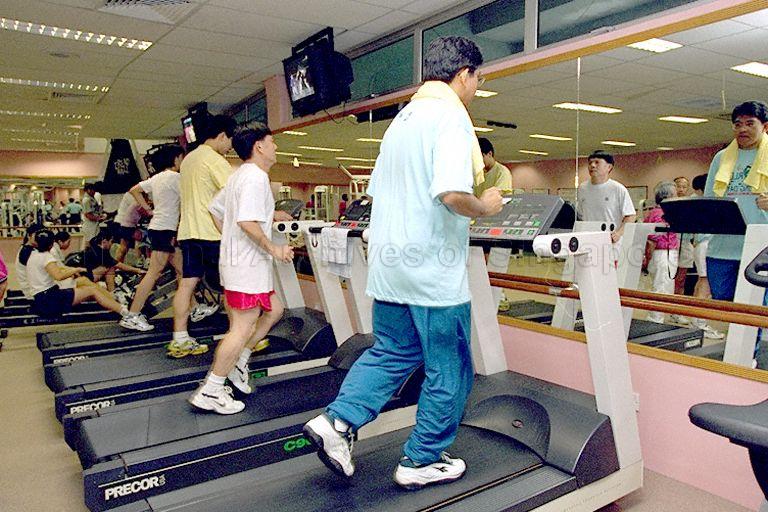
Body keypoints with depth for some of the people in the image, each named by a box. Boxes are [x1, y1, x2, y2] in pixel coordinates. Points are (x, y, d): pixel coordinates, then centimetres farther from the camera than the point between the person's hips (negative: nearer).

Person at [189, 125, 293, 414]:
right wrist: (273, 249, -20)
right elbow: (247, 221, -28)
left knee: (273, 310, 18)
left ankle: (237, 363, 23)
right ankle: (210, 392, 3)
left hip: (236, 258, 11)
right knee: (243, 328, -5)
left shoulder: (239, 176, 18)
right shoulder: (256, 177, -15)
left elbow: (215, 210, 25)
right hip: (247, 265, -11)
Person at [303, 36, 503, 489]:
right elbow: (453, 193, -27)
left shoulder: (402, 118, 15)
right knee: (449, 371, 8)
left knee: (391, 353, 21)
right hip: (435, 269, -8)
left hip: (390, 264, 8)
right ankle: (422, 461, 21)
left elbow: (376, 189, 19)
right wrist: (485, 207, -8)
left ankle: (337, 422, 13)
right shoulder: (450, 116, -12)